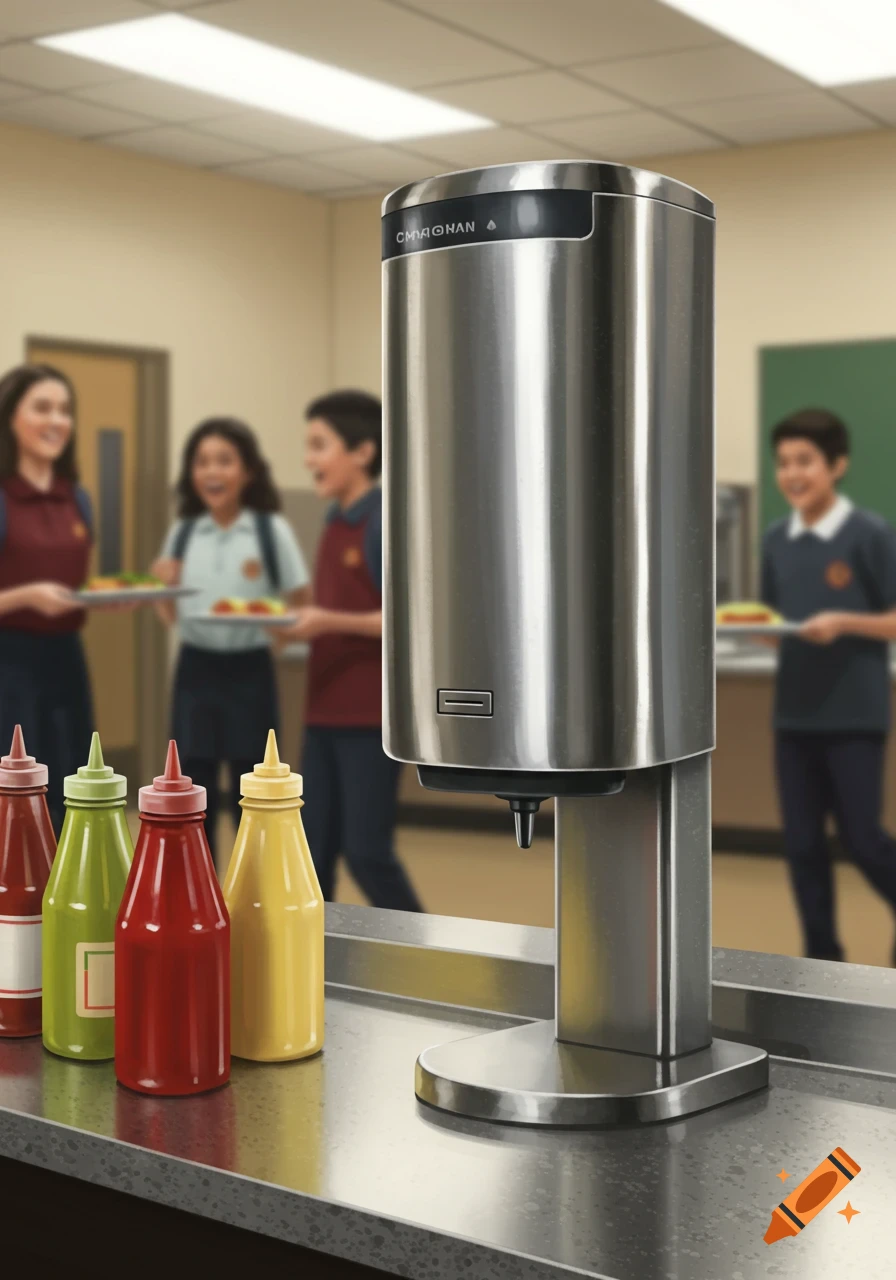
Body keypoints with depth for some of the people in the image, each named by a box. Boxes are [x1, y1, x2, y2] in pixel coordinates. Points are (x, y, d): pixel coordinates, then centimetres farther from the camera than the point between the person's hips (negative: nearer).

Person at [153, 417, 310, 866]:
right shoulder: (182, 532, 5)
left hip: (249, 671, -3)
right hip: (195, 670, 3)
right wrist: (163, 585, -8)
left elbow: (301, 604, -2)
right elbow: (171, 615, 10)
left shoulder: (272, 530, -5)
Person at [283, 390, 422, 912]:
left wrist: (330, 622, -24)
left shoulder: (386, 522, -11)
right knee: (313, 850, 8)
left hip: (373, 713, -8)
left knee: (366, 850, -4)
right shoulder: (335, 523, 12)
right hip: (326, 711, 8)